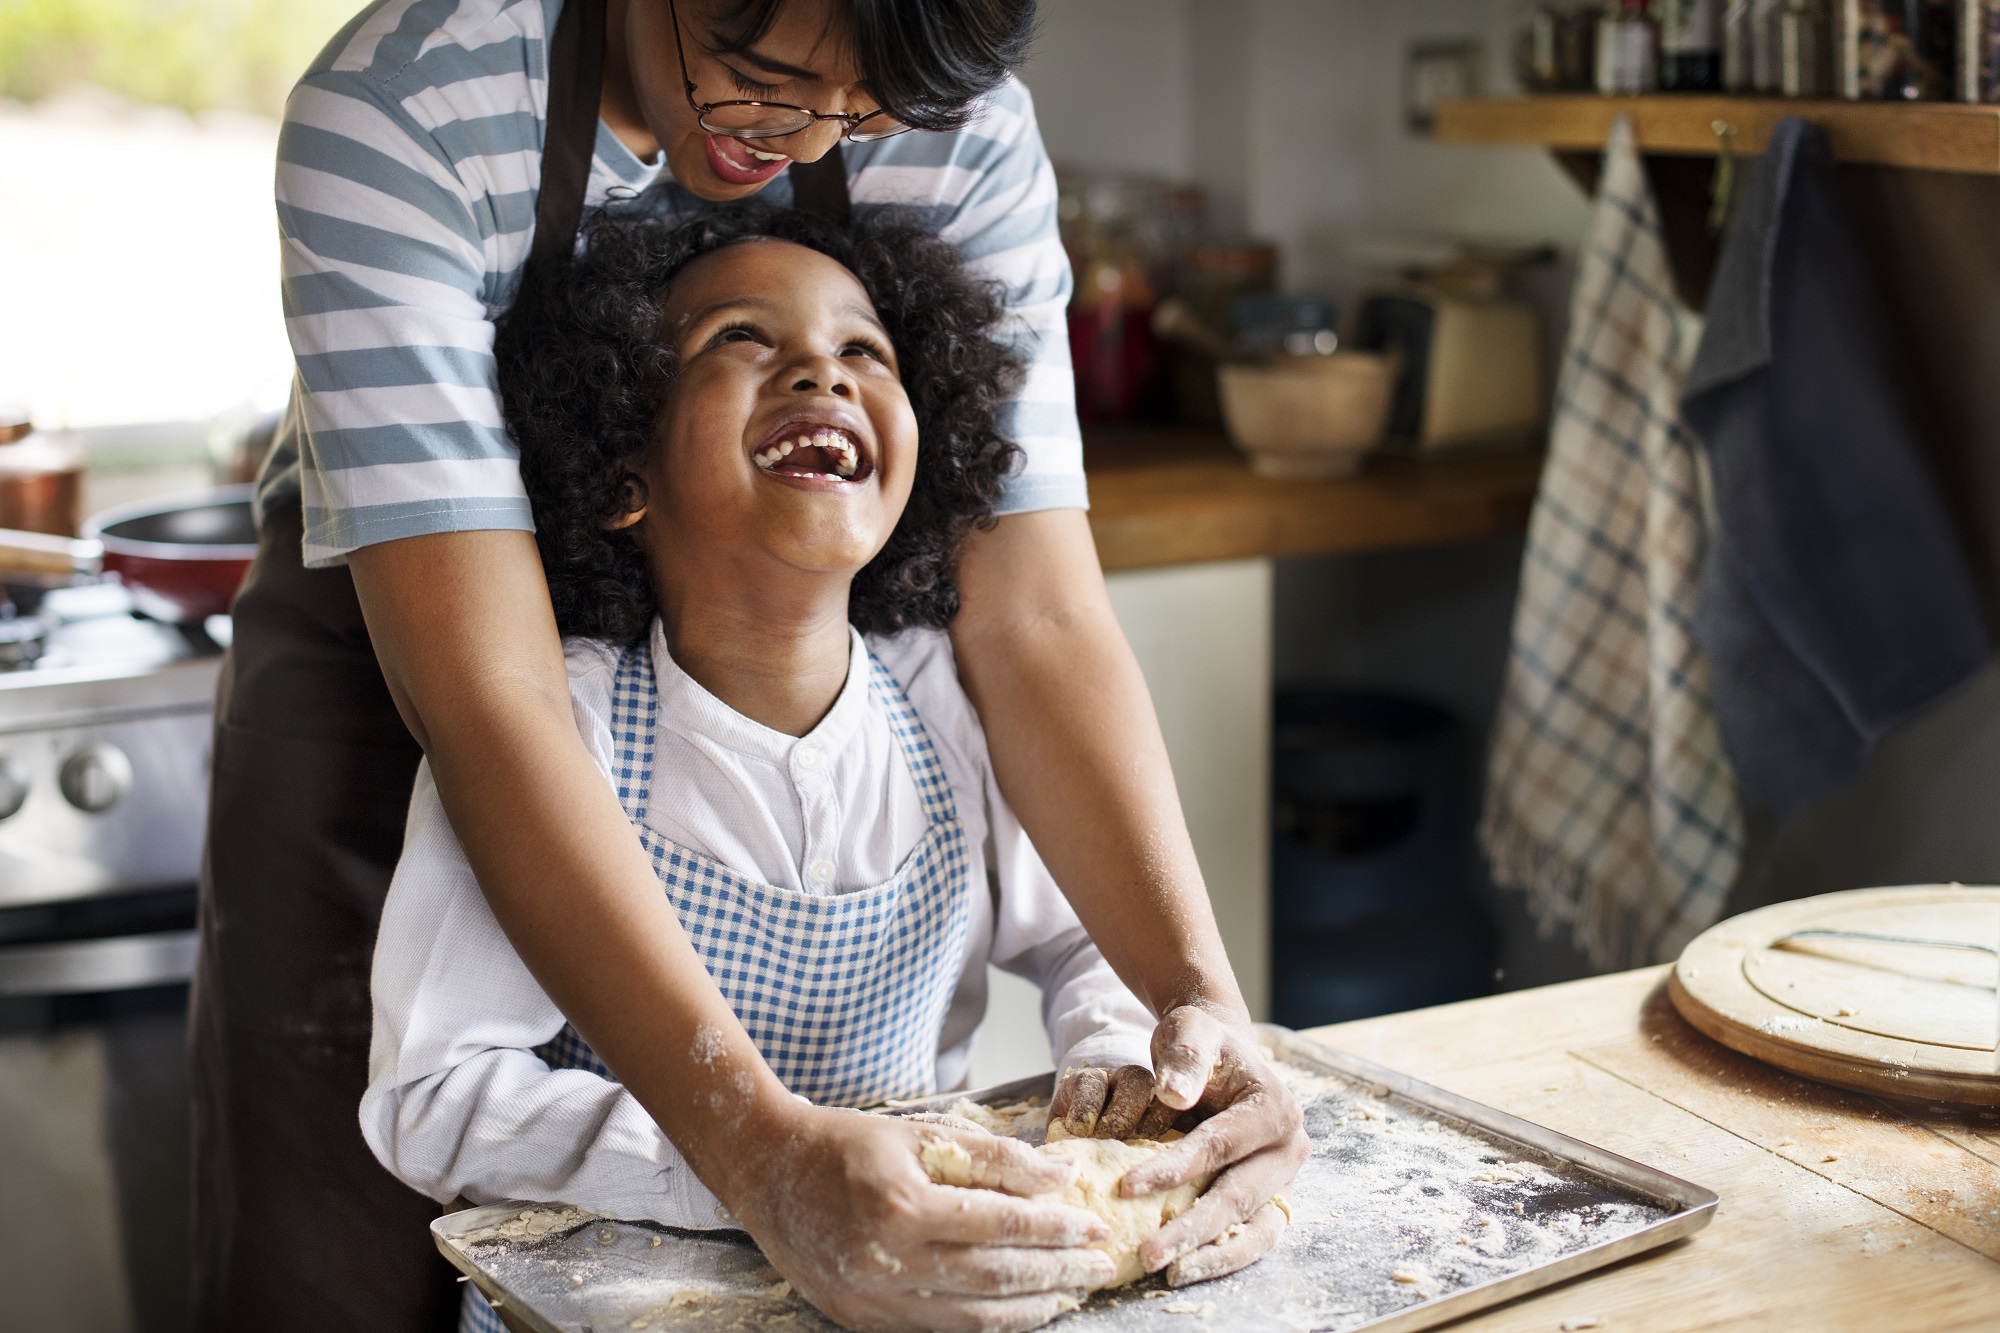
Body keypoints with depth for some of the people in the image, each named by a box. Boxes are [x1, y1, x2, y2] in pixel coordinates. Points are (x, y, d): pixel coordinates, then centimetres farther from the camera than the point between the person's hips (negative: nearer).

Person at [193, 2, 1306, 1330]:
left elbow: (1038, 618, -21)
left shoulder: (963, 134, -19)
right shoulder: (398, 108, -32)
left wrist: (1202, 995, -37)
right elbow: (482, 686, -39)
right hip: (388, 661, -2)